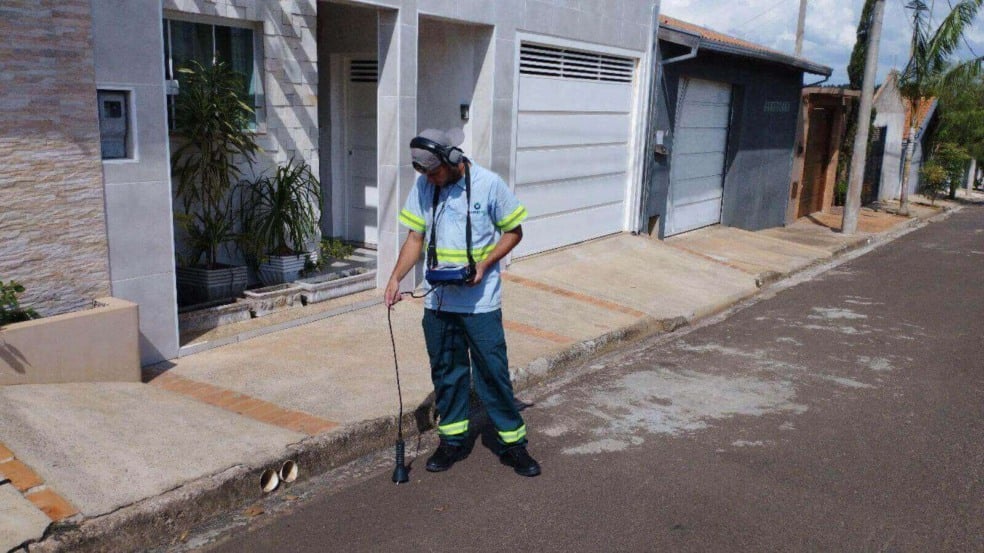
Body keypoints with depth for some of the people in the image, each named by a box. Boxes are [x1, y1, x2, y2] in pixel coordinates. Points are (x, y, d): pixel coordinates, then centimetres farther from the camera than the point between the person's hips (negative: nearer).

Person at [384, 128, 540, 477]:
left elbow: (513, 232, -2)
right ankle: (453, 440, 28)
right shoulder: (422, 187, 0)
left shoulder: (488, 184, -11)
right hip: (437, 301, 4)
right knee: (446, 373, 13)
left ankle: (512, 443, 16)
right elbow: (415, 238, 6)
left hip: (480, 302, -4)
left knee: (493, 373, 2)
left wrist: (484, 264, -17)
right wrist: (396, 278, -8)